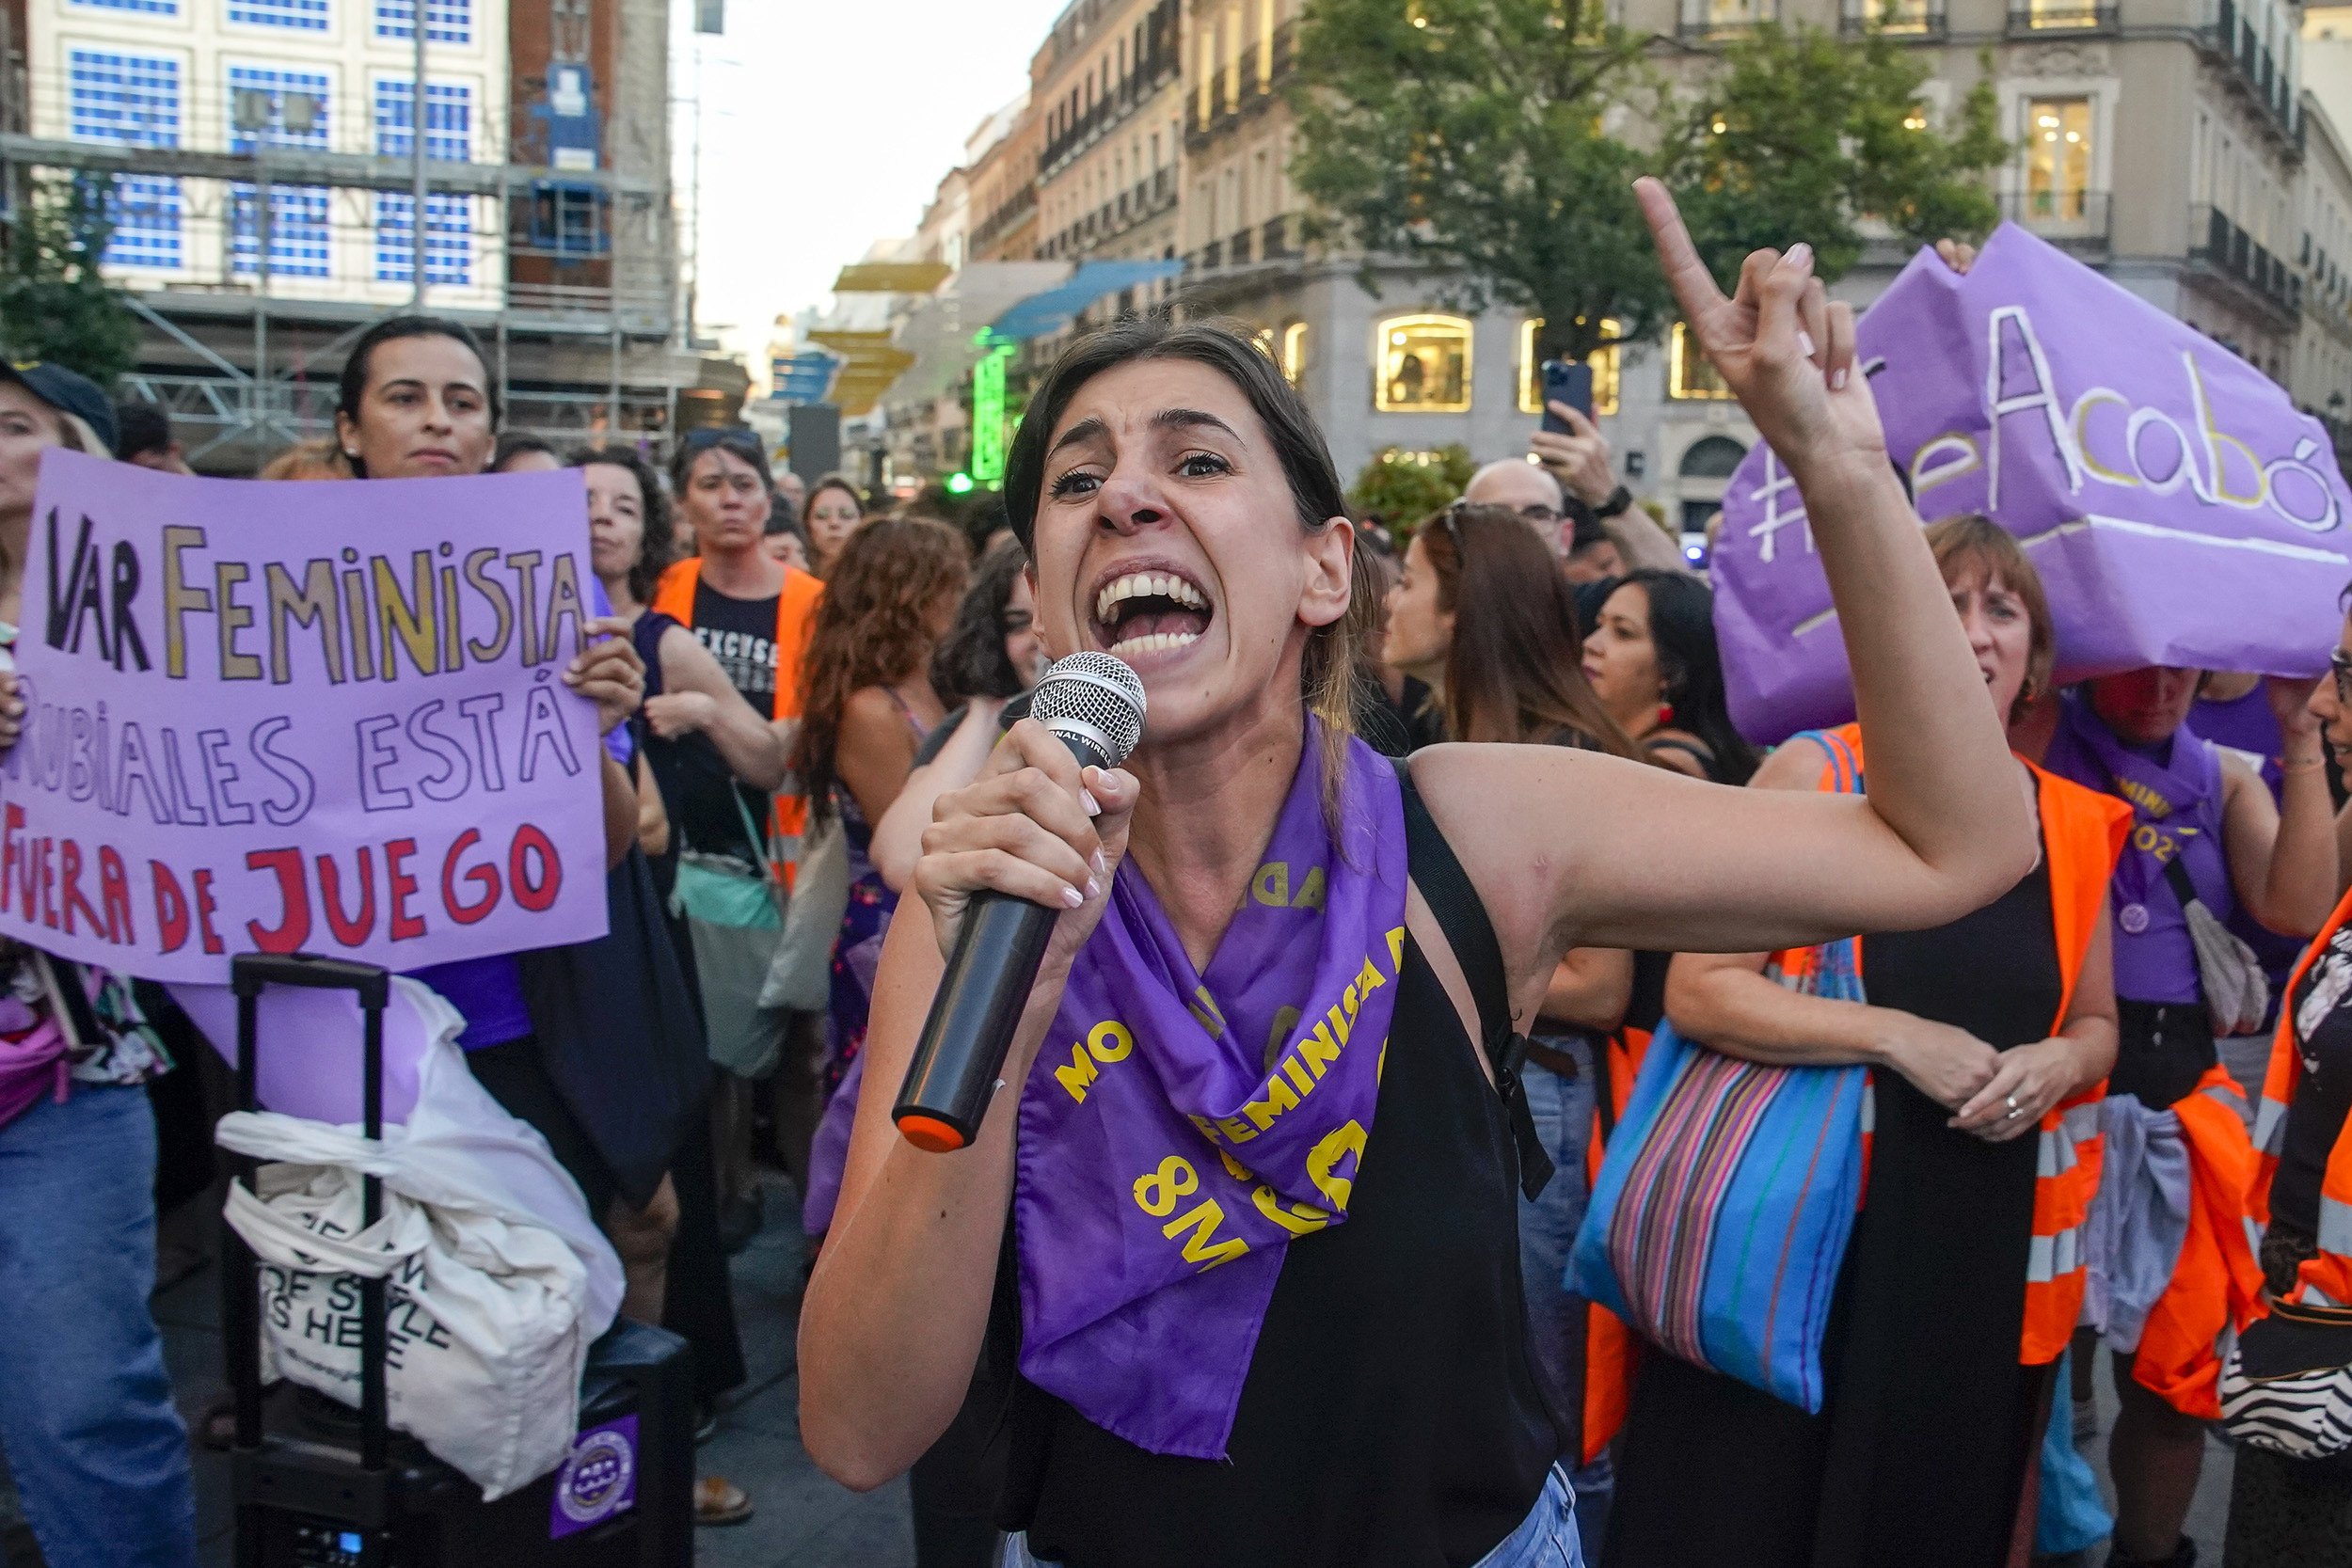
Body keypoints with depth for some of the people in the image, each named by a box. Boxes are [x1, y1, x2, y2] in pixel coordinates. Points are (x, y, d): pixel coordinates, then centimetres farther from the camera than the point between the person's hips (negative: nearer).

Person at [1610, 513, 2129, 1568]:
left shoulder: (2077, 825, 8)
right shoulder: (1813, 776, -6)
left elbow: (2097, 1023, 19)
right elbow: (1697, 989, -11)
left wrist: (2059, 1063, -4)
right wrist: (1897, 1035, -18)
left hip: (1985, 1248, 4)